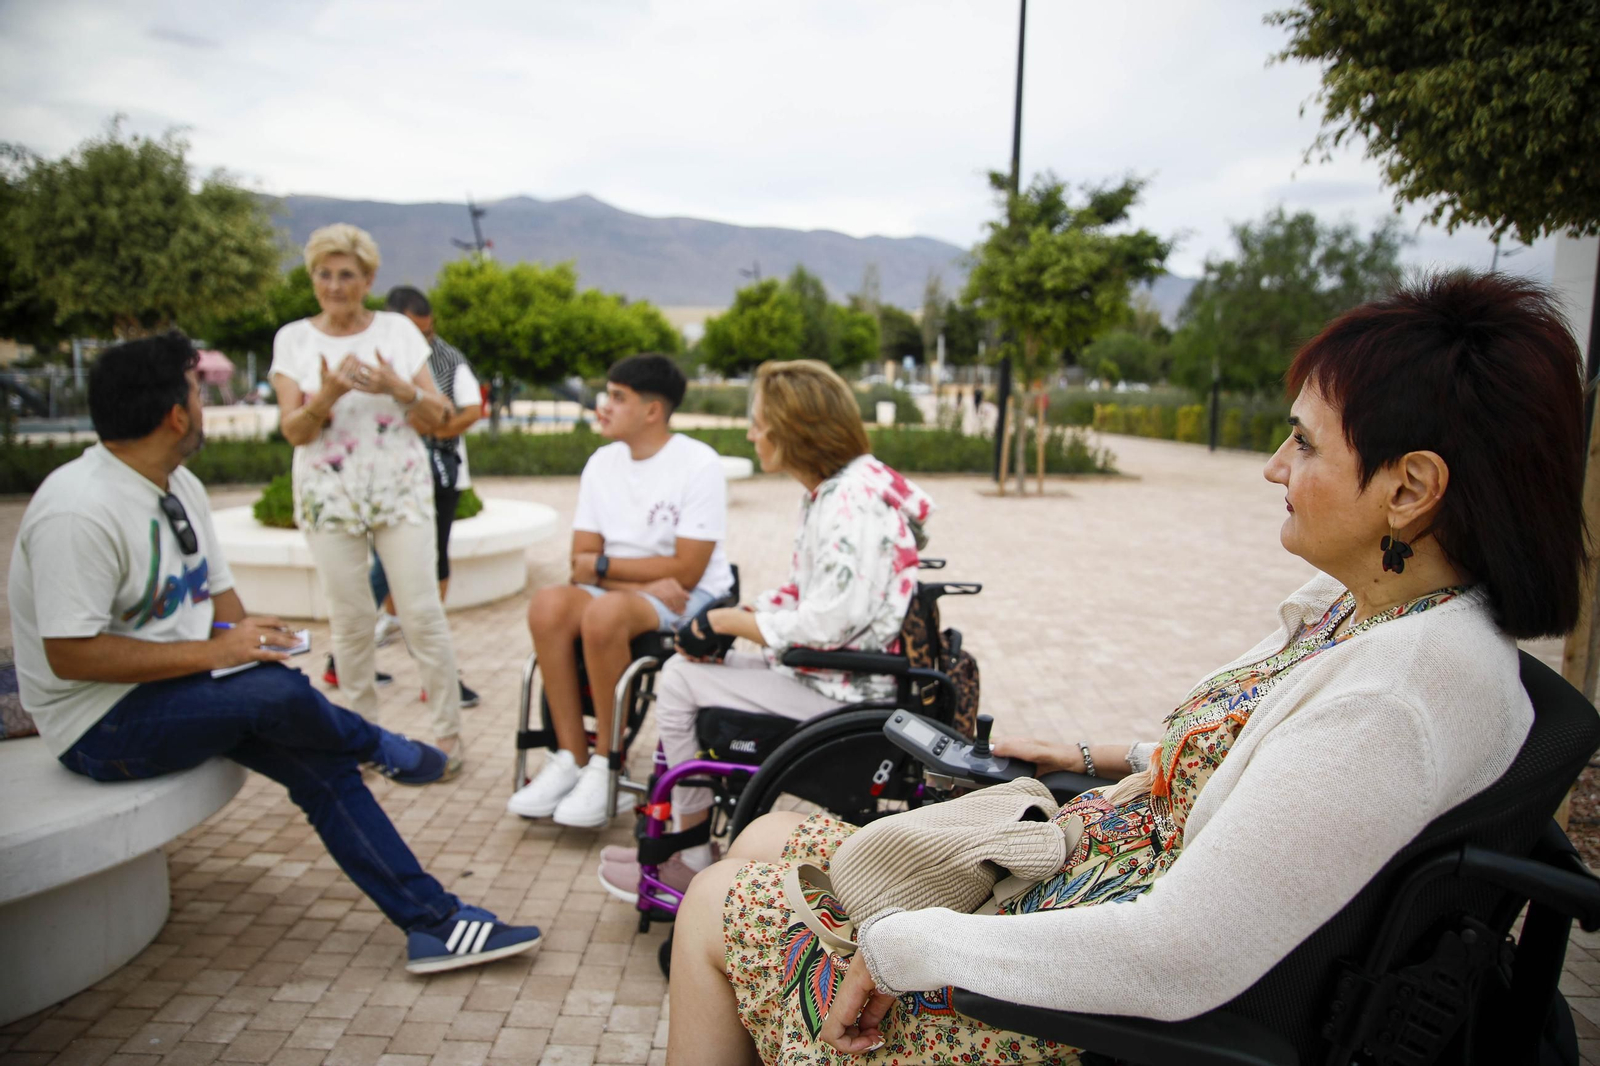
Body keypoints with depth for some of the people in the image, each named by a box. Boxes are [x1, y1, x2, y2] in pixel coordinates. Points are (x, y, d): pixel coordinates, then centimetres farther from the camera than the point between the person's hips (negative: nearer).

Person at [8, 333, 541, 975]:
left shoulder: (180, 487, 9)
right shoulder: (78, 511, -21)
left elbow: (218, 593, 15)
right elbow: (70, 655, -26)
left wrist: (245, 637, -6)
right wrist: (212, 652, -24)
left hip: (177, 685, 8)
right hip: (101, 724, -8)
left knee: (320, 765, -12)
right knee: (279, 695, -31)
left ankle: (433, 923, -10)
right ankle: (383, 750, 3)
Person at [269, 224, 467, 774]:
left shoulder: (399, 330, 4)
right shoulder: (294, 339, 4)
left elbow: (436, 418, 3)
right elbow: (292, 431, -3)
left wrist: (400, 389, -16)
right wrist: (326, 396, -21)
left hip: (402, 489, 0)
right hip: (329, 496, 1)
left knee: (422, 611, -4)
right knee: (349, 617, 4)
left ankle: (448, 732, 7)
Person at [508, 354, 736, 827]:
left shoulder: (699, 464, -11)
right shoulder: (602, 463, 8)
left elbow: (686, 571, -16)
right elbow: (582, 561, 2)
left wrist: (603, 566, -9)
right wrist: (646, 581, -16)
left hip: (692, 598, -5)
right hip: (620, 592, 6)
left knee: (605, 611, -34)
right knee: (548, 604, -24)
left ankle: (605, 764, -18)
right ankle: (570, 759, -16)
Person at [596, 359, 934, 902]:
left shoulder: (850, 505, -24)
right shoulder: (830, 489, 9)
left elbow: (825, 625, -26)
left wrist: (726, 621, -14)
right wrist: (734, 618, 1)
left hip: (842, 688, -10)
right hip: (834, 670, 10)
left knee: (680, 679, -4)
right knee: (687, 663, 15)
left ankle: (695, 862, 12)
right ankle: (691, 838, 22)